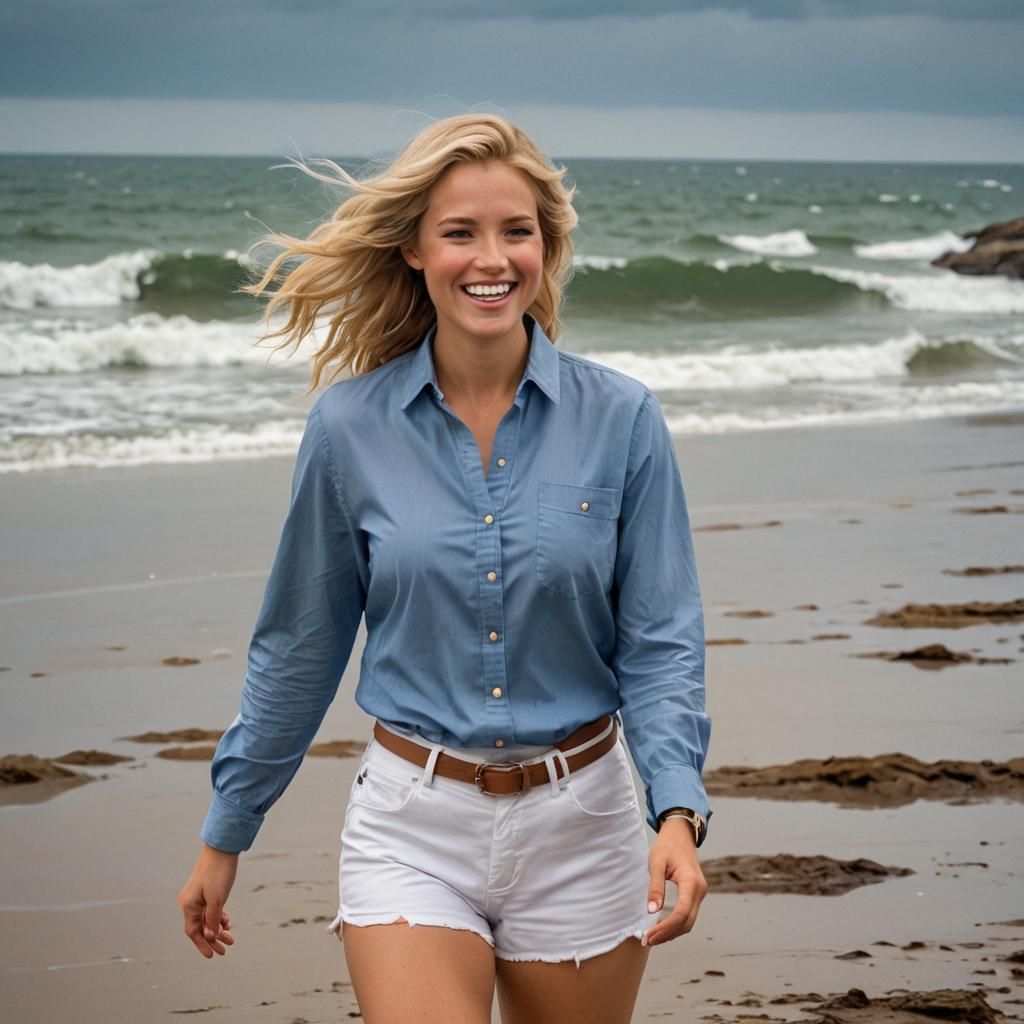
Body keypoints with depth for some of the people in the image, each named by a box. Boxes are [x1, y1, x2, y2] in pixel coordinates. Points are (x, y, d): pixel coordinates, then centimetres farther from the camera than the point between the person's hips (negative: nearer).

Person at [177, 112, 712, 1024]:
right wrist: (226, 835, 12)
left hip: (579, 824, 1)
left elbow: (660, 641, -4)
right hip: (413, 825, -1)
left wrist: (679, 810, -20)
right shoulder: (350, 428, -3)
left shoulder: (620, 419, -4)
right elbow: (299, 648, 7)